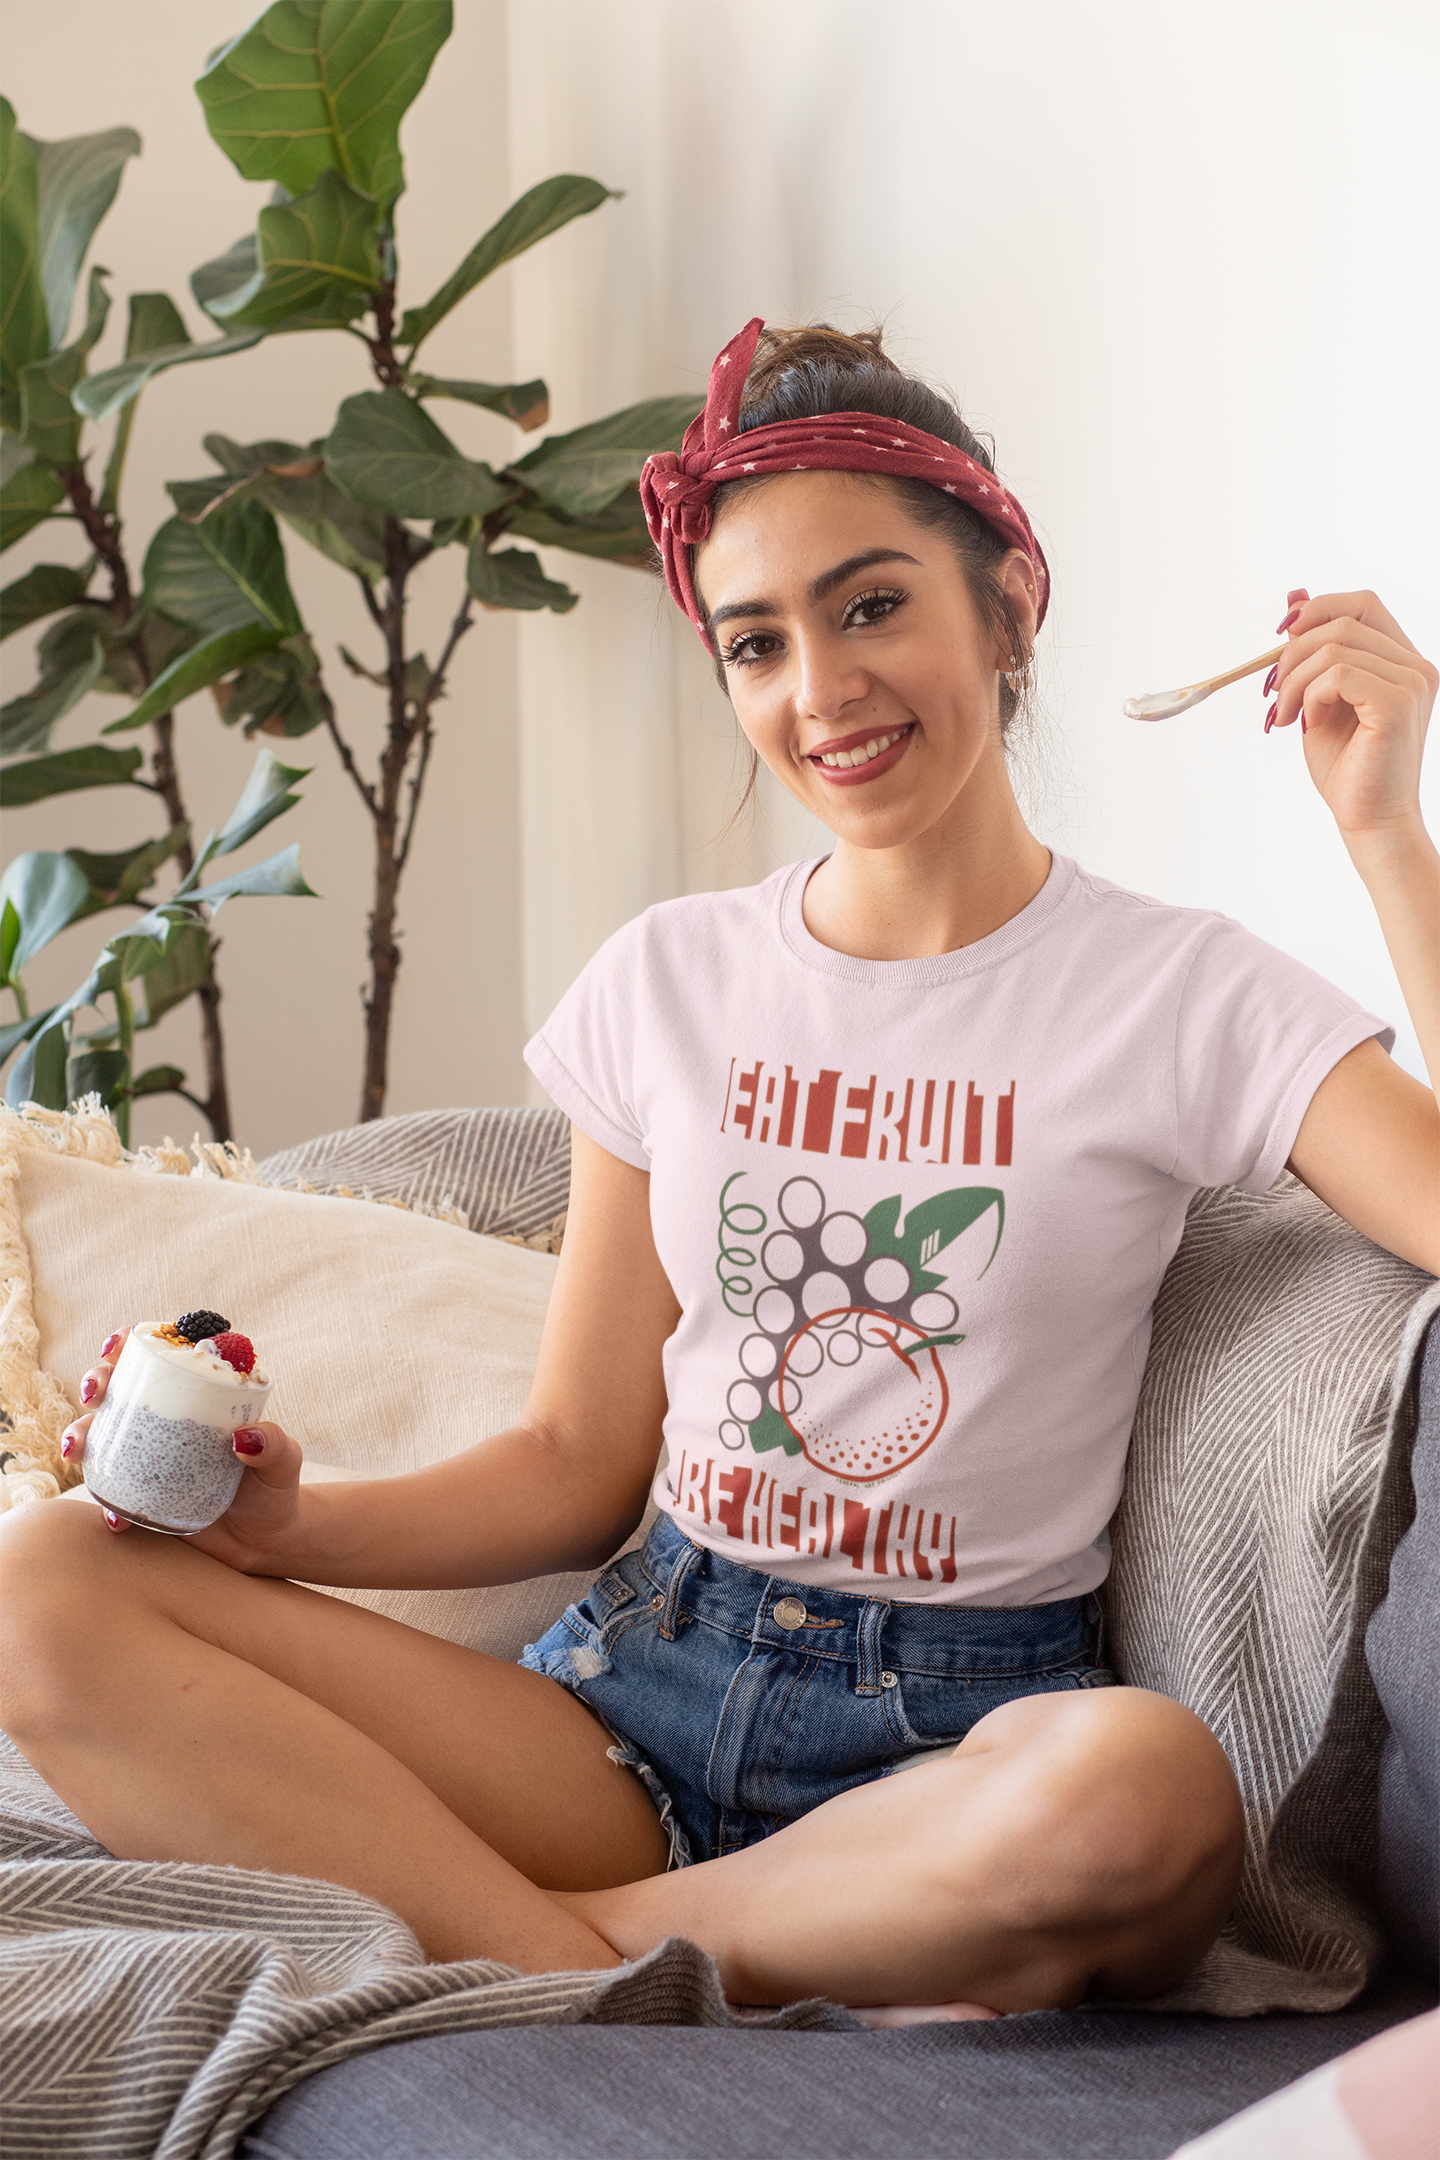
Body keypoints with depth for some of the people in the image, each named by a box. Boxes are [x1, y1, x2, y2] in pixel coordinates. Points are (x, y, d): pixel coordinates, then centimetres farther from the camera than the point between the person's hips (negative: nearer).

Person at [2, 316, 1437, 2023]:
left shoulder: (1179, 993, 0)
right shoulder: (670, 982, 9)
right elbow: (579, 1463, 10)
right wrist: (290, 1523, -6)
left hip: (963, 1742, -3)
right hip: (642, 1683, 3)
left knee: (1146, 1788, -40)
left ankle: (568, 1938, -17)